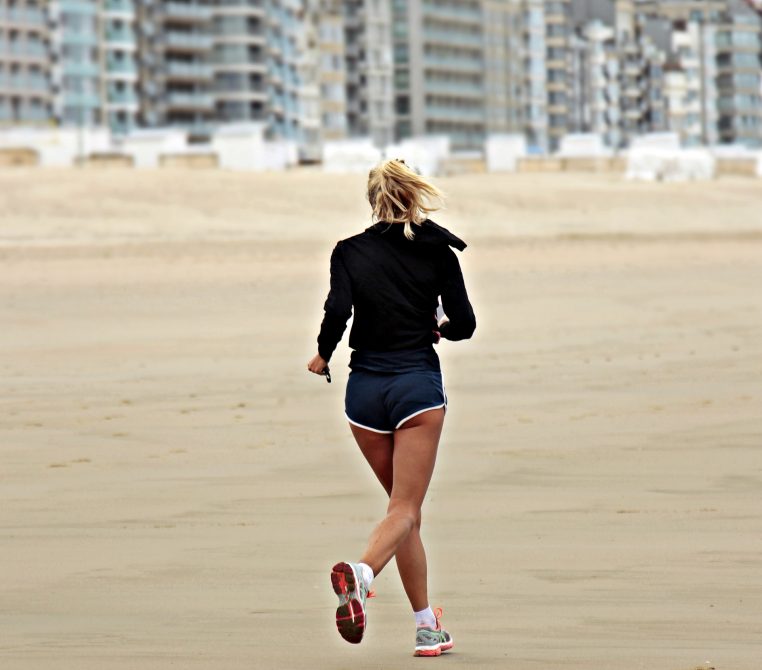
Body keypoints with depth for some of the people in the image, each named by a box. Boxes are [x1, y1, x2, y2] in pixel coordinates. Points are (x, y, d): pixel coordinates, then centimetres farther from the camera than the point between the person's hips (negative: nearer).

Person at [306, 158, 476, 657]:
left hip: (365, 388, 3)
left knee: (405, 506, 15)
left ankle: (427, 625, 15)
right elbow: (464, 325, 0)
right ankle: (361, 572, -38)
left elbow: (337, 311, -12)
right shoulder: (437, 250, 1)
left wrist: (323, 356, 6)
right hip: (418, 383, -3)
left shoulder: (350, 252, 2)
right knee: (405, 508, -6)